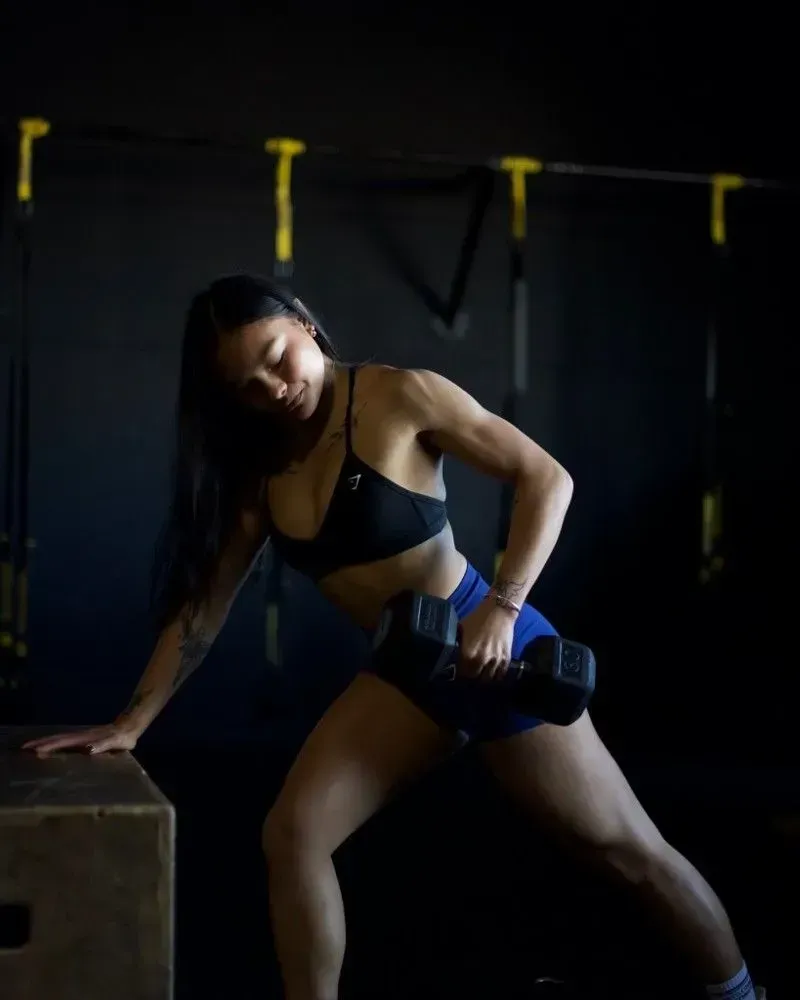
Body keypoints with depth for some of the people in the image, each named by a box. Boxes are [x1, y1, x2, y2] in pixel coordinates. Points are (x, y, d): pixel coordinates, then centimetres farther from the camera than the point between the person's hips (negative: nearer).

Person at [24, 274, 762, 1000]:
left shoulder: (397, 396, -14)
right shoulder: (262, 467, 4)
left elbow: (547, 478, -18)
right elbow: (203, 602, 6)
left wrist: (502, 606, -30)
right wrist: (130, 724, 0)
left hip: (494, 650, -6)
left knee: (627, 848, 4)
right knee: (293, 833, -7)